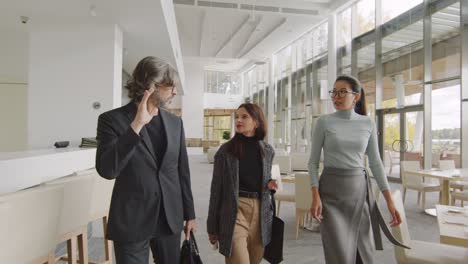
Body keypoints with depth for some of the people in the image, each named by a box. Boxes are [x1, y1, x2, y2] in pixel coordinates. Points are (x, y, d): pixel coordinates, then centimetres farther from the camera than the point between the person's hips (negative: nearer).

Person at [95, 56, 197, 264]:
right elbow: (106, 170, -20)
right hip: (131, 222, -4)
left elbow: (182, 171, 8)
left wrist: (189, 214, 10)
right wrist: (136, 125, -25)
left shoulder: (175, 122, 5)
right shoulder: (112, 119, -7)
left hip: (170, 219, 4)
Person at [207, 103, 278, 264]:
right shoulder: (226, 150, -4)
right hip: (234, 210, -3)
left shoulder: (268, 151, 5)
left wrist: (270, 185, -5)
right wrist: (212, 226, 0)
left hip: (260, 212, 4)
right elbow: (217, 188, -2)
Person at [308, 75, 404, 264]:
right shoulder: (324, 122, -3)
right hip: (331, 191, -3)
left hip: (360, 189, 3)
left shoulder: (368, 123, 5)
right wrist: (315, 196, -14)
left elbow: (375, 162, 8)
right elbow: (313, 161, -2)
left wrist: (389, 200, 2)